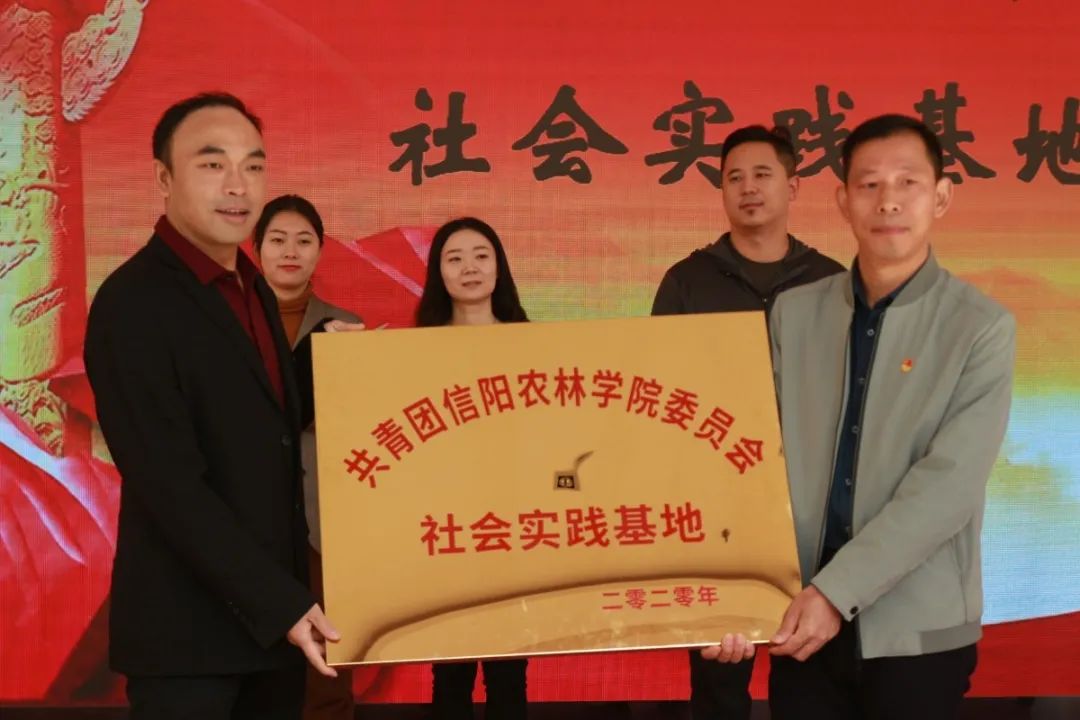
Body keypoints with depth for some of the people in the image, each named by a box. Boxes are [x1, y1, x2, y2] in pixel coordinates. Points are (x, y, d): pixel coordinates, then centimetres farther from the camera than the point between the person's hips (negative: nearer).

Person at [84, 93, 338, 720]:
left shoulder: (252, 286, 9)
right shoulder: (132, 304, -17)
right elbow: (171, 485, -21)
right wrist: (281, 603, -20)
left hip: (276, 609, 8)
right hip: (188, 627, -8)